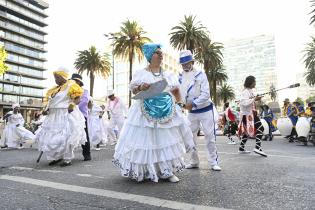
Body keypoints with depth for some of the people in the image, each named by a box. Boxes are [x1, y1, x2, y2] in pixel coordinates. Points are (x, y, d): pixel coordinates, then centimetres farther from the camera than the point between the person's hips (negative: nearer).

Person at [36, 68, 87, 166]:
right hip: (54, 116, 8)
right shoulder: (54, 89, 16)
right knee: (50, 137, 10)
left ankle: (67, 159, 8)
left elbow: (78, 99, -9)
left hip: (67, 116, -8)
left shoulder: (71, 86, -4)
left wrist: (72, 105, -25)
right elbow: (49, 101, 19)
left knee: (65, 138, -6)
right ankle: (57, 156, 26)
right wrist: (46, 109, 2)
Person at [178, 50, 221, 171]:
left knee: (210, 136, -1)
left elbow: (206, 94, -19)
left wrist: (193, 103, -28)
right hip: (191, 112, 4)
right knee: (191, 136, 8)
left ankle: (213, 162, 10)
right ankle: (194, 161, 21)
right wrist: (182, 103, -25)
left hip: (205, 110, -4)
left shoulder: (200, 75, -11)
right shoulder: (180, 77, 1)